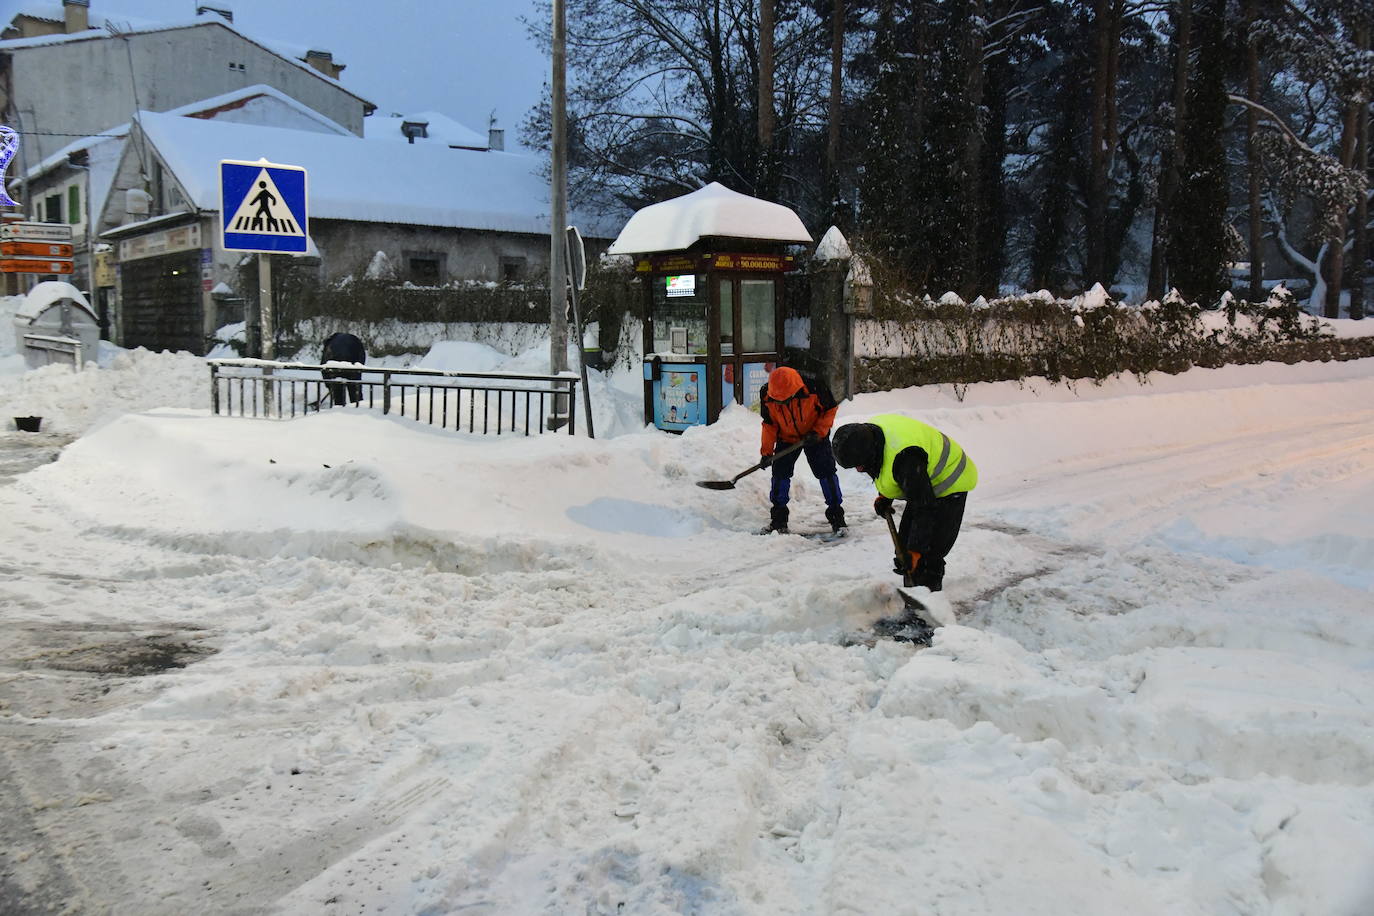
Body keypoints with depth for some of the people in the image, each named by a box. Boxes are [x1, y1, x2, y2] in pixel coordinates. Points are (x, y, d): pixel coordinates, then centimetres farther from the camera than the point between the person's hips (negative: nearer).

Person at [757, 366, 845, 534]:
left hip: (815, 436, -2)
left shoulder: (814, 387, -30)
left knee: (826, 472, -5)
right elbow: (769, 424, -6)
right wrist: (766, 452, -10)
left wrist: (819, 432, -21)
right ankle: (778, 520, 5)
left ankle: (837, 516, 6)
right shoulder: (767, 395, -21)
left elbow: (830, 408, -12)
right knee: (780, 473, -6)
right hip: (786, 438, 2)